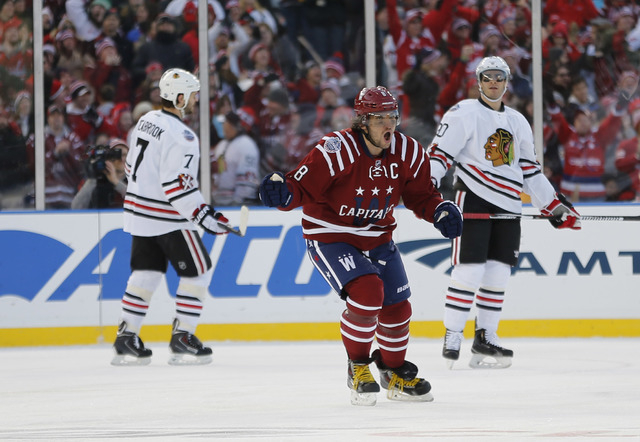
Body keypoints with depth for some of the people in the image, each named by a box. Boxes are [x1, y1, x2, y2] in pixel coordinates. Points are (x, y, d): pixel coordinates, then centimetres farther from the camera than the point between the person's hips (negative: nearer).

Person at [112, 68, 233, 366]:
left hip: (139, 213, 9)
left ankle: (126, 340, 12)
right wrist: (204, 216, -20)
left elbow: (132, 167, 17)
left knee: (146, 273, 14)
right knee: (198, 271, 3)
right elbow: (177, 185, -26)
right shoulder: (180, 136, -21)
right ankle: (182, 338, 1)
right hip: (167, 219, -9)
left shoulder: (146, 121, 8)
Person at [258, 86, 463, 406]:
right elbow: (303, 187, -22)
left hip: (377, 239, 6)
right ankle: (358, 367, -3)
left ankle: (395, 372, 33)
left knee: (397, 308, 6)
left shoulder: (409, 153, -7)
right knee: (367, 292, -25)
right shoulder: (335, 150, -24)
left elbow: (420, 196, 6)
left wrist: (441, 211, -13)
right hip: (330, 238, -6)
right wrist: (282, 193, -43)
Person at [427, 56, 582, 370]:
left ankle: (485, 337, 11)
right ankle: (452, 337, -5)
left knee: (498, 272, 3)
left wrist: (555, 205, 19)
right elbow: (439, 152, -8)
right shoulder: (464, 114, -1)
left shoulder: (518, 122, 19)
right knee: (469, 270, -11)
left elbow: (529, 171, 23)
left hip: (507, 206, 6)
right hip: (473, 199, -6)